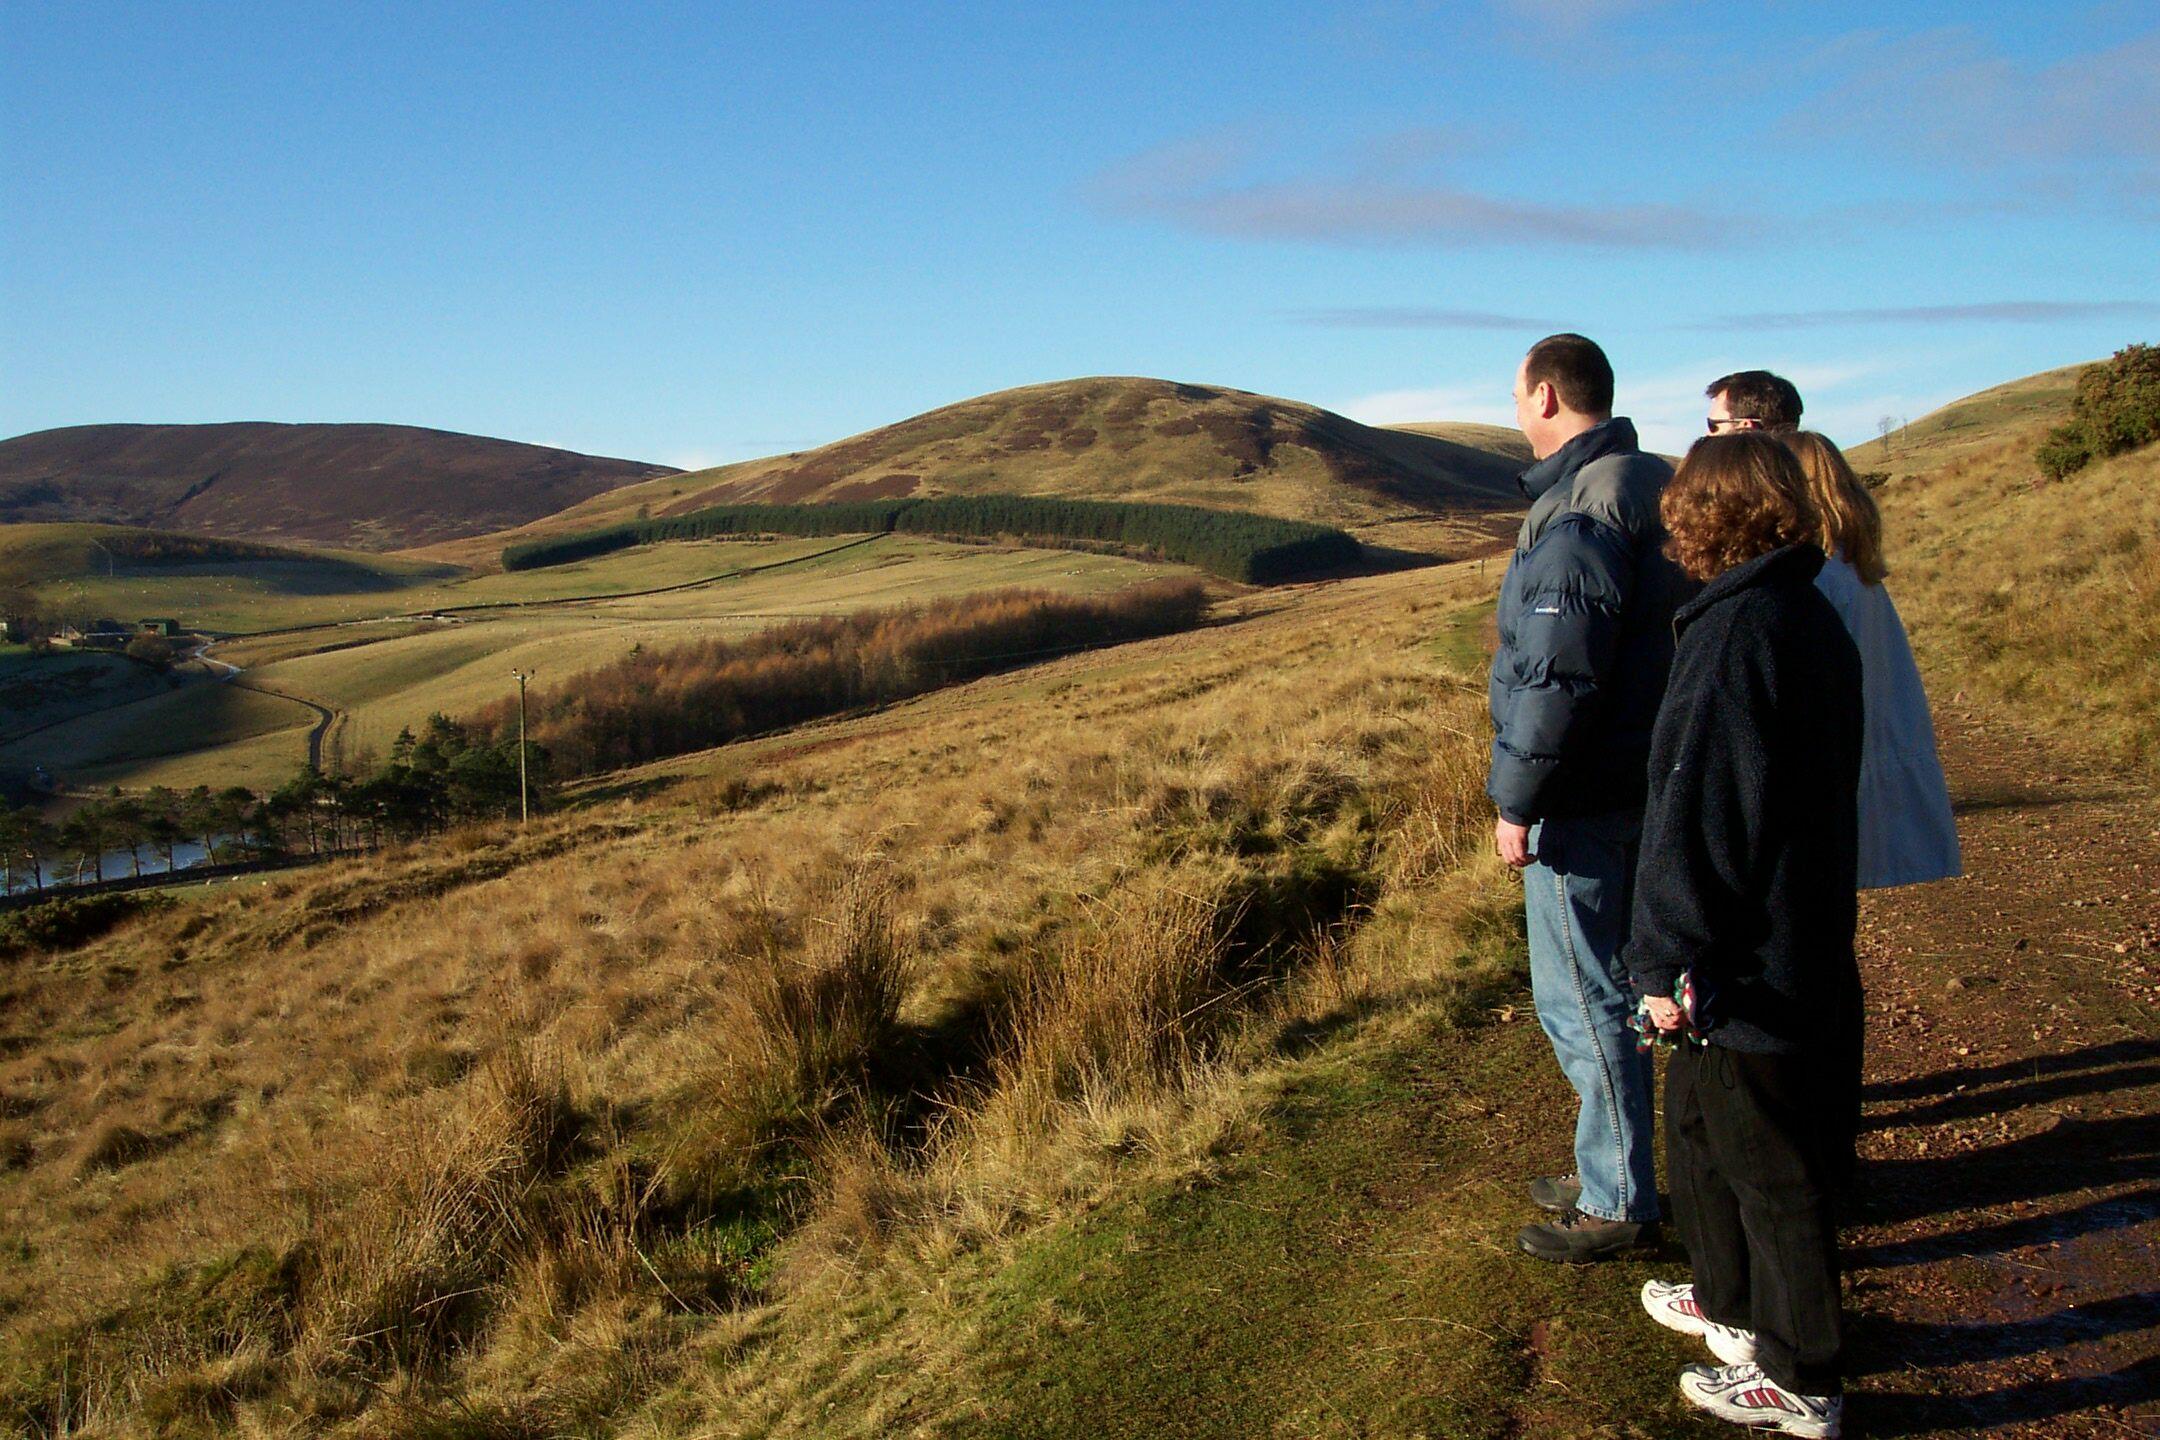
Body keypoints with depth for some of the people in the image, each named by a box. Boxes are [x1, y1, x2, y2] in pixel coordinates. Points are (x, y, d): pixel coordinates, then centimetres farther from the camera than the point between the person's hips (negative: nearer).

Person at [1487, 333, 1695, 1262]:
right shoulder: (1653, 488, 11)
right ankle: (1611, 1174, 32)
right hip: (1640, 785, 10)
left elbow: (1557, 678, -23)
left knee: (1581, 1000, 1)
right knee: (1609, 986, 19)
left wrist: (1517, 801, -16)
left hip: (1581, 801, -10)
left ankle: (1618, 1203, 12)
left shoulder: (1580, 514, -20)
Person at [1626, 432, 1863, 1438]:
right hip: (1808, 940, 9)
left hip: (1745, 965, -9)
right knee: (1701, 1128, 24)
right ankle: (1737, 1306, 42)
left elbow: (1698, 816, -24)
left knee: (1770, 1166, 6)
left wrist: (1670, 959, -18)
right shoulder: (1816, 620, 7)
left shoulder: (1733, 633, -22)